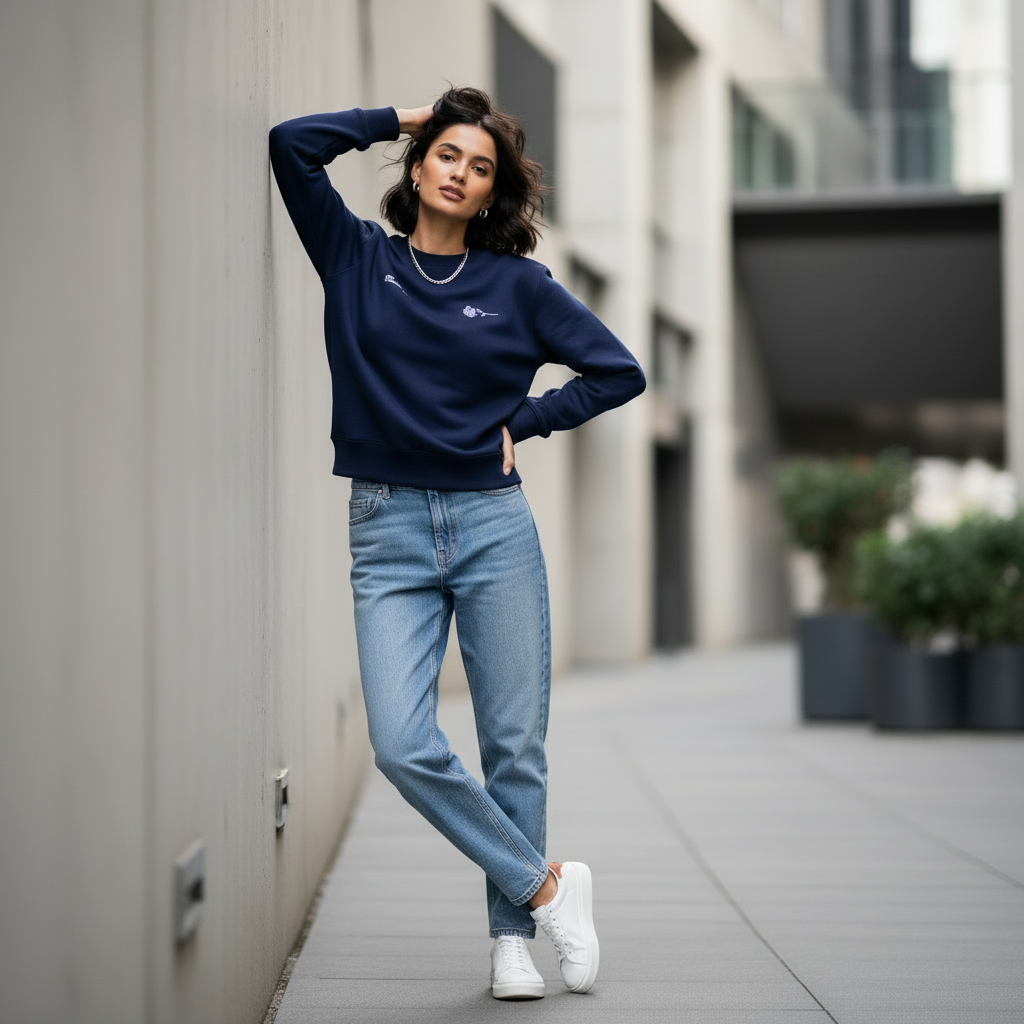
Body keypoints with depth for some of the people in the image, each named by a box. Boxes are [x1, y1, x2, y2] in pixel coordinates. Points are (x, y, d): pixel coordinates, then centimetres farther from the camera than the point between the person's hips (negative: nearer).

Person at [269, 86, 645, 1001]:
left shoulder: (517, 284, 6)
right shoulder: (358, 258, 7)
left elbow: (619, 371, 9)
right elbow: (292, 145, -3)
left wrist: (522, 423, 3)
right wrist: (396, 121, 8)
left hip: (494, 526, 0)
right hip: (389, 532, 0)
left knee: (515, 746, 3)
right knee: (403, 745, -13)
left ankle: (512, 938, 17)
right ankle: (546, 885, 4)